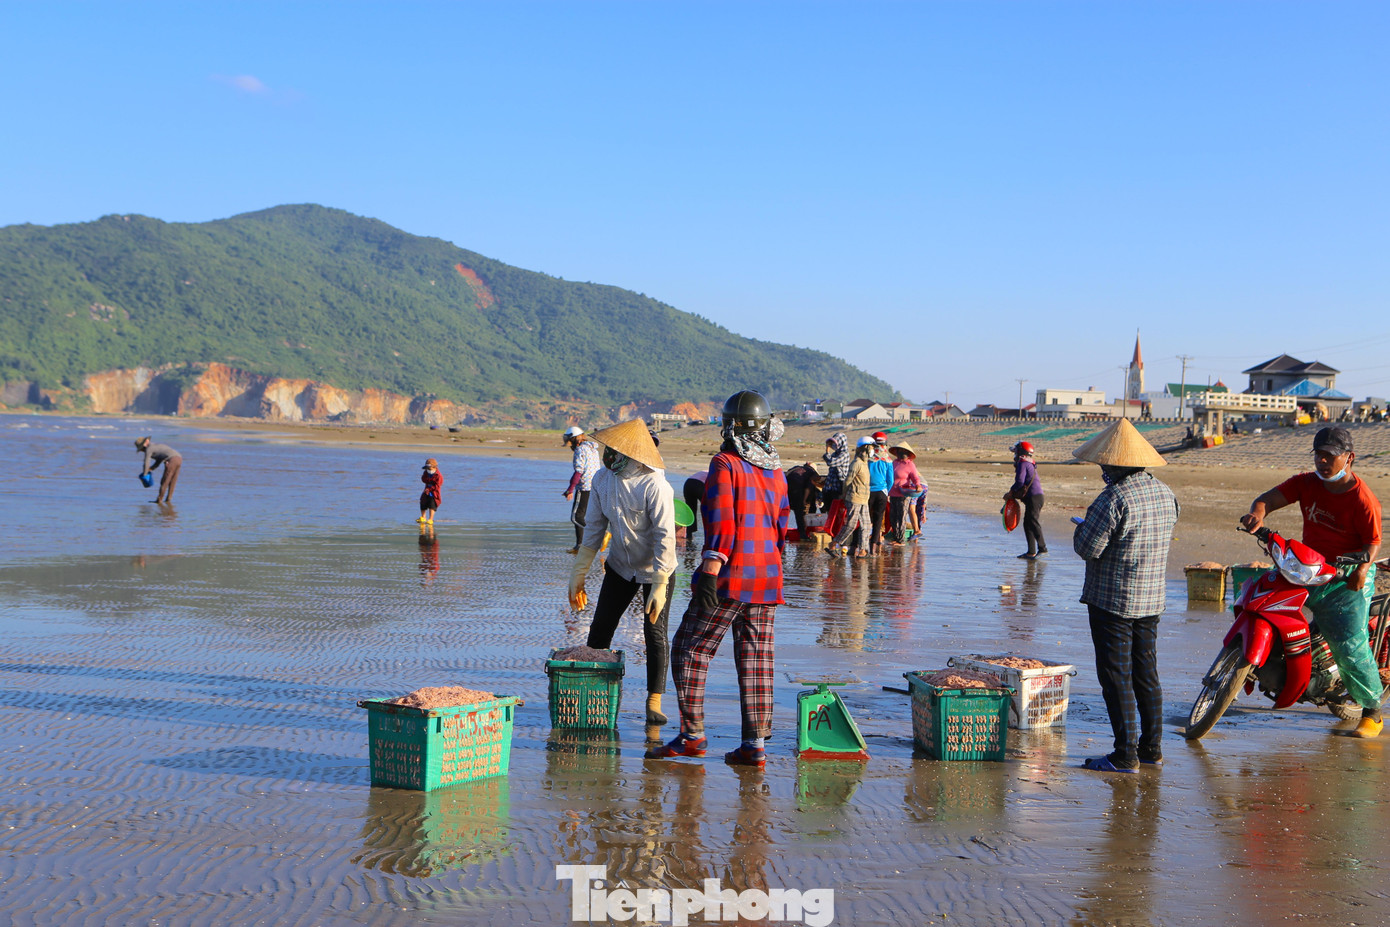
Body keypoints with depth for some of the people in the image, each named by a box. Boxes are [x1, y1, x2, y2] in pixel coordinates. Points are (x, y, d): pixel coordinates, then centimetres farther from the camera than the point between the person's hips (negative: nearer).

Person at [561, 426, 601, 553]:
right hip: (595, 487, 9)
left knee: (576, 517, -6)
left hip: (585, 487, -9)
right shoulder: (593, 448, 16)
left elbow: (578, 472, -19)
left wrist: (570, 489, -17)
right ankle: (579, 545, 15)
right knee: (580, 516, 15)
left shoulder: (580, 450, -12)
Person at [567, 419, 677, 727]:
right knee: (599, 631, 1)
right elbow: (594, 529, 1)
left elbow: (665, 538, -27)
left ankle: (654, 702, 6)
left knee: (655, 634, -7)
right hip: (620, 566, 5)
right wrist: (578, 575, 0)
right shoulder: (602, 479, -8)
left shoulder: (655, 486, -27)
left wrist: (659, 586, -32)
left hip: (656, 570, -5)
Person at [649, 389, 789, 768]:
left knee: (690, 650, 4)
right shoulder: (776, 472, 12)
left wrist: (710, 571, -21)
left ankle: (692, 735, 3)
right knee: (756, 659, 7)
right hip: (767, 580, 6)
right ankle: (755, 744, 6)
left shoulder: (725, 464, -8)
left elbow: (721, 520, -18)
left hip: (730, 578, -6)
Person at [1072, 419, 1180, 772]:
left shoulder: (1115, 498, -21)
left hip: (1112, 600, -8)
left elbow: (1087, 548, -20)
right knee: (1146, 674, 16)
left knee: (1116, 677, -2)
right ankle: (1152, 747, 22)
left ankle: (1125, 754, -1)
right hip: (1151, 600, 8)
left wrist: (1083, 527, 1)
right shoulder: (1165, 493, 5)